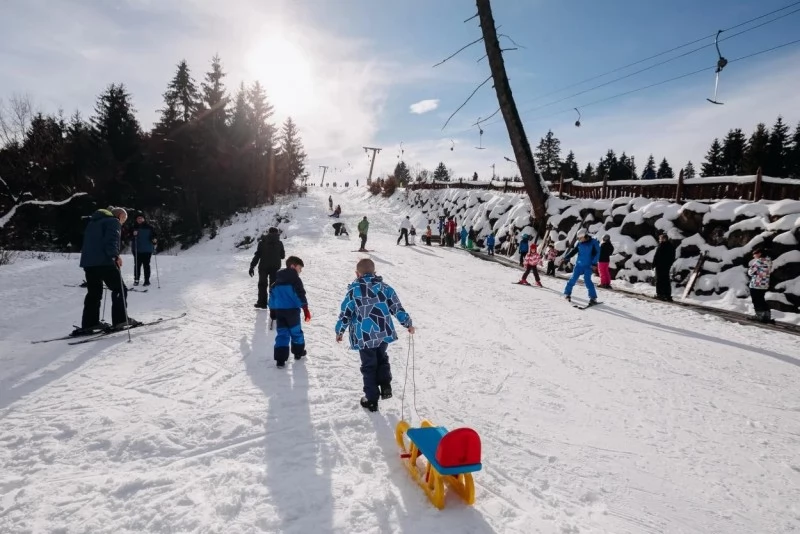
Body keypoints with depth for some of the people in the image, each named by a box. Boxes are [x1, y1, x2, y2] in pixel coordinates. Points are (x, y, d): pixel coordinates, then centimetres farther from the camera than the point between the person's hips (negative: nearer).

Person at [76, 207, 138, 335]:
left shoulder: (93, 222, 27)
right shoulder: (114, 222, 0)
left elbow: (87, 240, 27)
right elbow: (111, 240, -17)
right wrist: (116, 255, -19)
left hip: (87, 262, 9)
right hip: (103, 262, -8)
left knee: (94, 292, 13)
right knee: (119, 289, 0)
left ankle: (89, 323, 13)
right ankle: (120, 320, -3)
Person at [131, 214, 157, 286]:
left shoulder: (149, 227, 4)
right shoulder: (134, 227, 6)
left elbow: (153, 235, 7)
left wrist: (154, 240, -14)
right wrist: (133, 235, -17)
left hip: (147, 250, -1)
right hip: (137, 250, 1)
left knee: (146, 265, 1)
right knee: (137, 265, 1)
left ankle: (147, 280, 7)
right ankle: (136, 280, 11)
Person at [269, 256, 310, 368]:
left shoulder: (276, 282, 14)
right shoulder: (295, 279, -7)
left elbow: (272, 295, 17)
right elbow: (300, 295, -14)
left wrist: (272, 311, 23)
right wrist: (305, 309, -12)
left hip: (279, 311, 5)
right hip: (292, 310, -5)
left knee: (282, 333, 6)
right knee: (296, 331, 13)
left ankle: (280, 359, -1)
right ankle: (298, 352, 28)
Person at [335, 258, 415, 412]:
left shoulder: (353, 290, -8)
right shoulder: (385, 287, 0)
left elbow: (345, 313, -5)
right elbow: (397, 308, 1)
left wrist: (339, 331, 9)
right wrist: (408, 324, 13)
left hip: (364, 336, -3)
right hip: (384, 333, 3)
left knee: (369, 366, 10)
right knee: (382, 359, 27)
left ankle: (371, 399, 16)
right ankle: (385, 387, 15)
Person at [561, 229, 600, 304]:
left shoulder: (593, 242, -9)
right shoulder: (580, 243, 3)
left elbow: (597, 253, -10)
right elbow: (573, 251, 9)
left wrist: (594, 263, -19)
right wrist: (565, 258, 1)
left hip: (588, 266, -4)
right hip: (579, 265, 4)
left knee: (587, 280, -14)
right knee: (573, 279, 4)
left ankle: (593, 297, -6)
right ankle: (567, 293, 20)